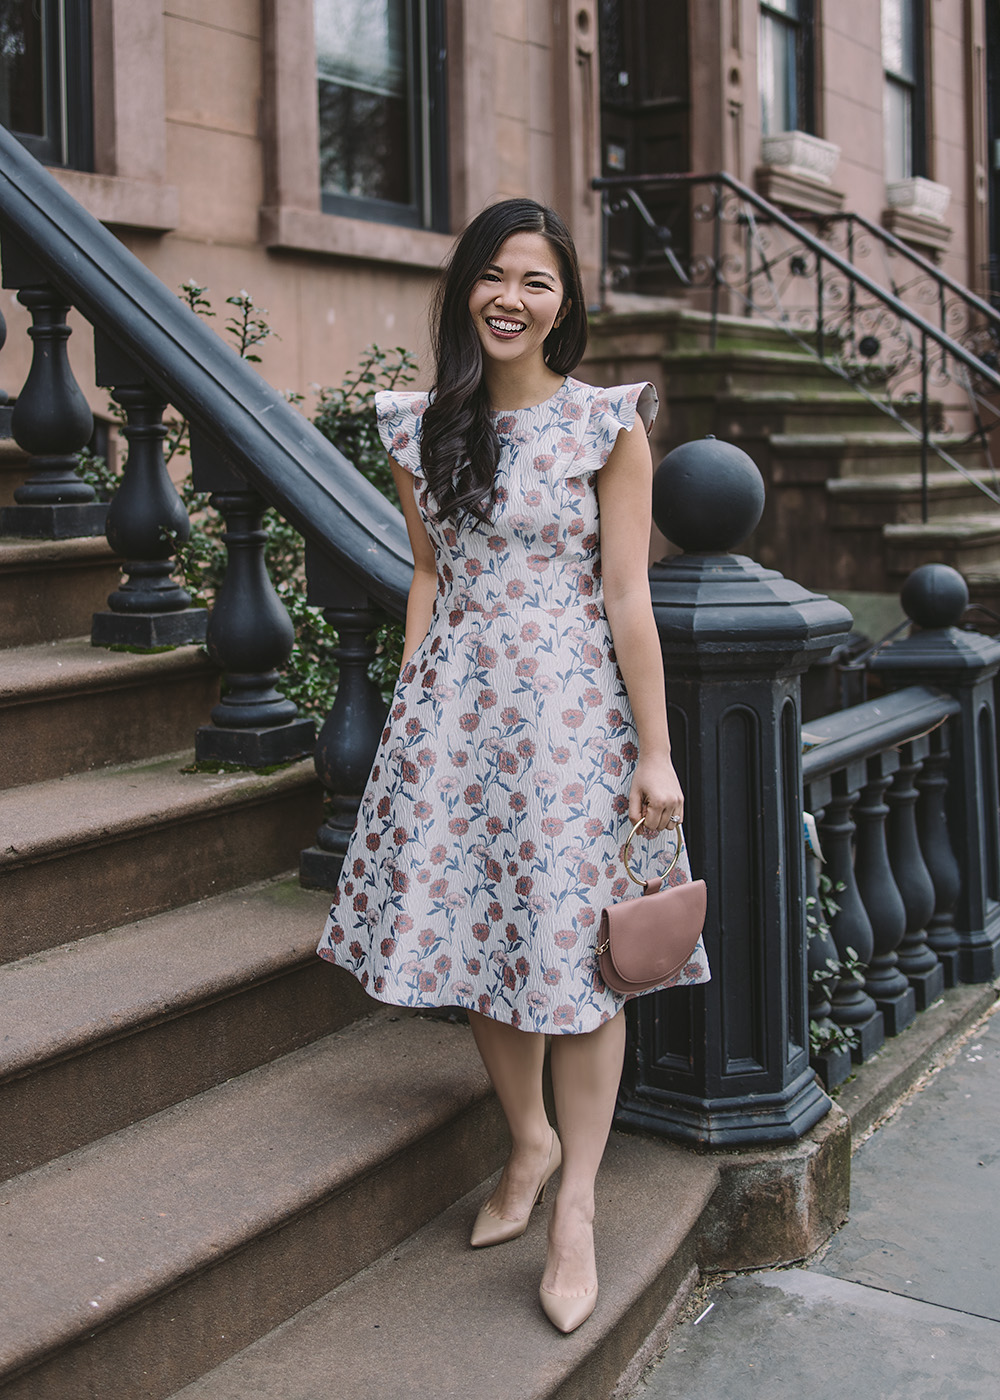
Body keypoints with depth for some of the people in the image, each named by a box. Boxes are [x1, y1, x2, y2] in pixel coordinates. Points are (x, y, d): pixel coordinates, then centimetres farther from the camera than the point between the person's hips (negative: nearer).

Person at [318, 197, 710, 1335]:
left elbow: (627, 598, -6)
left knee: (574, 943, -2)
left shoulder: (605, 426, -3)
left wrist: (655, 753, -7)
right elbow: (428, 579, 13)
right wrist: (408, 717, 9)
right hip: (456, 704, 4)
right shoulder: (424, 430, 8)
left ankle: (576, 1200, 12)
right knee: (473, 931, 8)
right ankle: (529, 1141, 30)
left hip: (569, 706, -4)